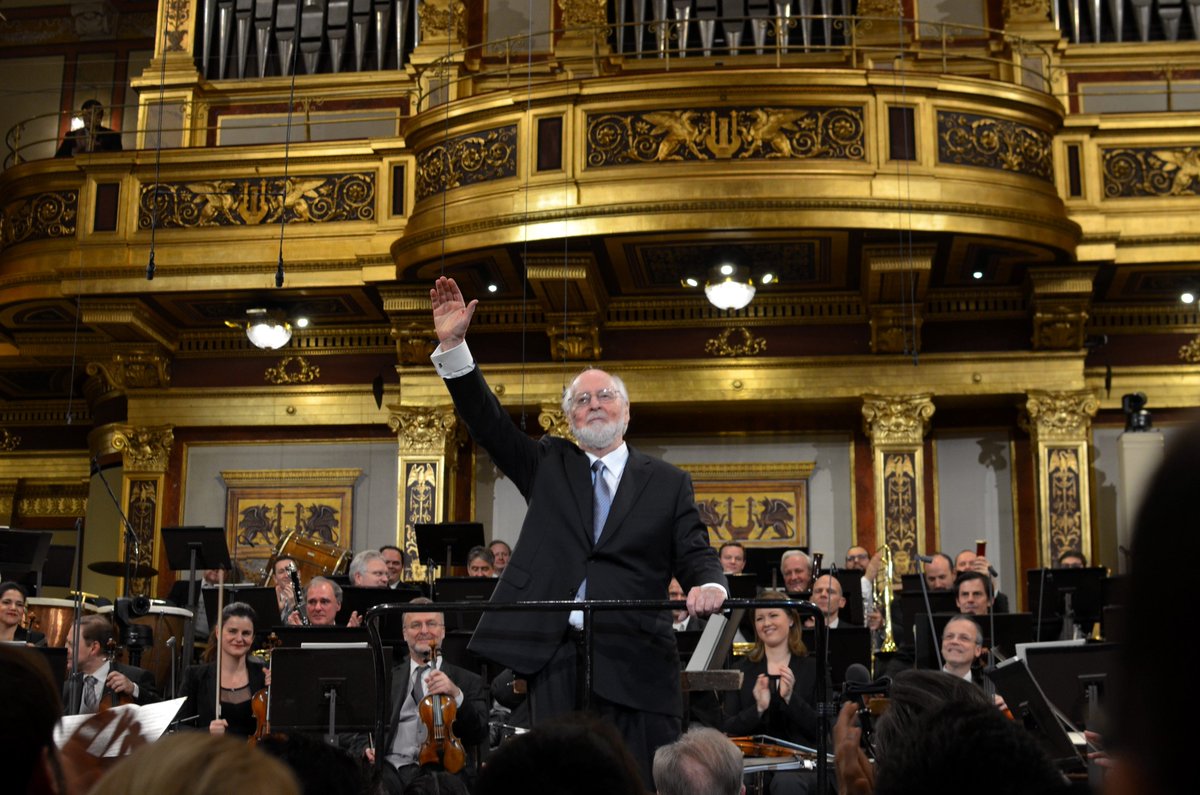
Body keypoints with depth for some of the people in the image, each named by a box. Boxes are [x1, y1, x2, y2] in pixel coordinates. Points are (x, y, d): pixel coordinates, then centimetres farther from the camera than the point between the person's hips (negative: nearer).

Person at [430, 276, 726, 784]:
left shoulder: (667, 484, 11)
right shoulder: (549, 466, 15)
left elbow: (696, 554, 5)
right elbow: (488, 421, 8)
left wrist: (708, 584, -19)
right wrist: (452, 345, -2)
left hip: (635, 660, -1)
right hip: (555, 654, 1)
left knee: (646, 780, -2)